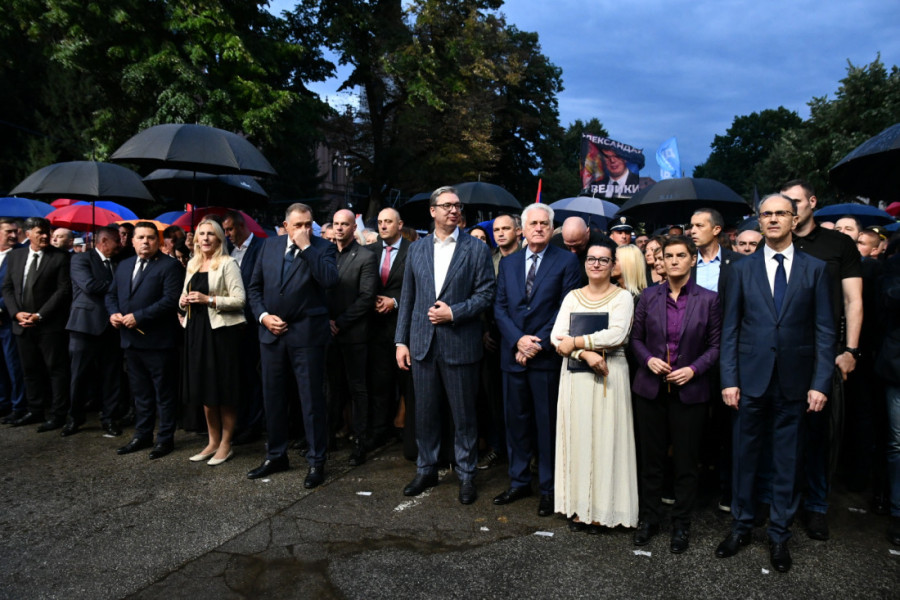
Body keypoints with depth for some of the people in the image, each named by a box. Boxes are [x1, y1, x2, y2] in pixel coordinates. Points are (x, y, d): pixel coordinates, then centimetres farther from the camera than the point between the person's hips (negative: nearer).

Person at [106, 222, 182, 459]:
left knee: (164, 393, 4)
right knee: (140, 392, 17)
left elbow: (171, 299, -18)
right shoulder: (123, 266, 16)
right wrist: (113, 313, -1)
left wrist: (138, 316, -19)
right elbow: (111, 294, 20)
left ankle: (165, 439, 14)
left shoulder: (169, 265, -8)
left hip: (157, 341, -7)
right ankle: (142, 435, 29)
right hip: (131, 340, 7)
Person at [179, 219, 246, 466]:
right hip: (197, 329, 7)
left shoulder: (227, 263, -7)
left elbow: (240, 299, -13)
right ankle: (213, 442, 24)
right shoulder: (192, 264, 15)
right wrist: (184, 301, 2)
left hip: (221, 330, -7)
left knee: (224, 390, 0)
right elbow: (184, 295, 24)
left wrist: (209, 300, -19)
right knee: (205, 390, 12)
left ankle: (226, 445, 11)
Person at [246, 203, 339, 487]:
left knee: (311, 398, 2)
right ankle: (276, 456, 30)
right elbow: (255, 286, 12)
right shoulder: (270, 245, 9)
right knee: (272, 397, 14)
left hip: (306, 334, -5)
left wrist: (306, 247, -18)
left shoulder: (323, 248, -3)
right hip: (271, 332, 5)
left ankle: (316, 462, 14)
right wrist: (263, 315, -2)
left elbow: (330, 280, -22)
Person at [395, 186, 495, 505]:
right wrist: (401, 341, 6)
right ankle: (426, 470, 29)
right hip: (422, 344, 3)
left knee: (464, 415, 6)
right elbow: (407, 298, 10)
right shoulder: (416, 249, 10)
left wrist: (453, 313, -15)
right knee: (425, 412, 13)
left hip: (460, 344, -3)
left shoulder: (476, 249, -1)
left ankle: (466, 475, 22)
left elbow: (485, 294, -4)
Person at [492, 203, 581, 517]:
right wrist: (518, 340, -8)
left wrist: (538, 344, -13)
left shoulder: (566, 261, -1)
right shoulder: (508, 263, 12)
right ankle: (519, 482, 27)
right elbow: (500, 308, 7)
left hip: (547, 356, -4)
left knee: (547, 423, 4)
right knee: (516, 420, 12)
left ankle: (548, 488, 18)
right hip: (513, 354, 4)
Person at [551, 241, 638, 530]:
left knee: (605, 438, 1)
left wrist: (576, 342, -13)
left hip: (608, 376, -3)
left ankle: (601, 509, 12)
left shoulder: (622, 297, 0)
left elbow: (617, 335, -16)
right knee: (577, 436, 6)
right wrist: (586, 354, -16)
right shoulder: (573, 297, 9)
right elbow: (557, 337, -2)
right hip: (575, 376, 3)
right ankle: (578, 505, 16)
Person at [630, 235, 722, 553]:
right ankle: (649, 518, 26)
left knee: (686, 462, 8)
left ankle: (681, 524, 24)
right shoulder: (648, 297, 3)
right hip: (650, 389, 1)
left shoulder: (709, 299, -1)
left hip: (690, 392, -1)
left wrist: (693, 369, -13)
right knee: (651, 458, 11)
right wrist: (649, 360, -10)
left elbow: (716, 345, 1)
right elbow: (636, 338, 8)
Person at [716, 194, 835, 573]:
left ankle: (779, 534, 24)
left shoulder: (815, 269, 3)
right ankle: (741, 526, 25)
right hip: (751, 380, 0)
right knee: (744, 456, 9)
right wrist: (729, 379, -4)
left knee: (787, 460, 9)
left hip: (794, 382, 0)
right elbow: (729, 329, 2)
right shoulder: (742, 270, 4)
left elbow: (824, 331, 1)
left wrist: (820, 383, -6)